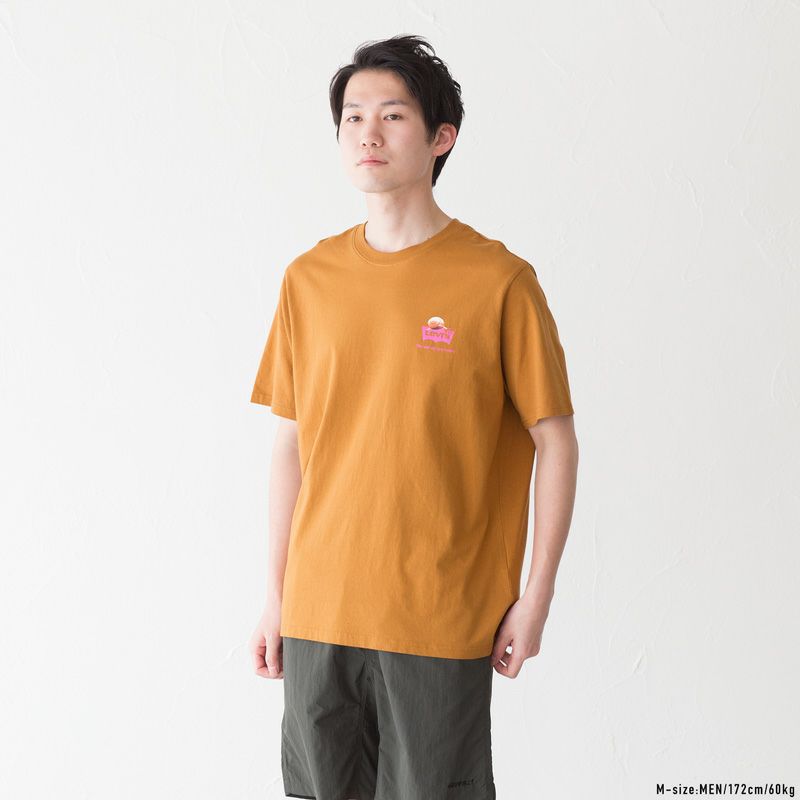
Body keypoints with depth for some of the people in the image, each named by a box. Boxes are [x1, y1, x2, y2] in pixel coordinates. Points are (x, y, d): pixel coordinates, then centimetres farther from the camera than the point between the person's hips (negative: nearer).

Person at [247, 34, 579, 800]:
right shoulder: (309, 278, 5)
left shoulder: (497, 281, -7)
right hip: (318, 613, 4)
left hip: (441, 621, -3)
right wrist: (275, 596, 9)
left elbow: (555, 443, -3)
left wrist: (535, 598, -5)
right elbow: (291, 447, 9)